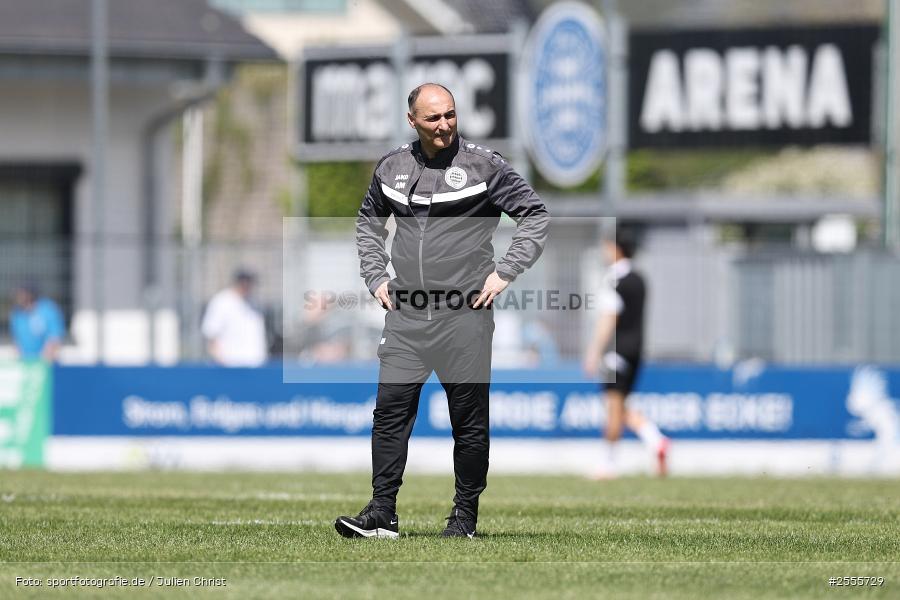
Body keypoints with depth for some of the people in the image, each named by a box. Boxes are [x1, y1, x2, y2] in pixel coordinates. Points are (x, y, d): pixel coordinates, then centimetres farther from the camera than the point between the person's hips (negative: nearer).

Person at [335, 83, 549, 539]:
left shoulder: (485, 166, -3)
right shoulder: (391, 168, 9)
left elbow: (536, 216, 1)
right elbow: (368, 222, 26)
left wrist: (504, 273, -5)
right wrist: (376, 277, 14)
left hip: (465, 315, -3)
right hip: (406, 315, 3)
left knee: (469, 420, 2)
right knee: (390, 411, -4)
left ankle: (465, 514, 11)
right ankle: (382, 513, -3)